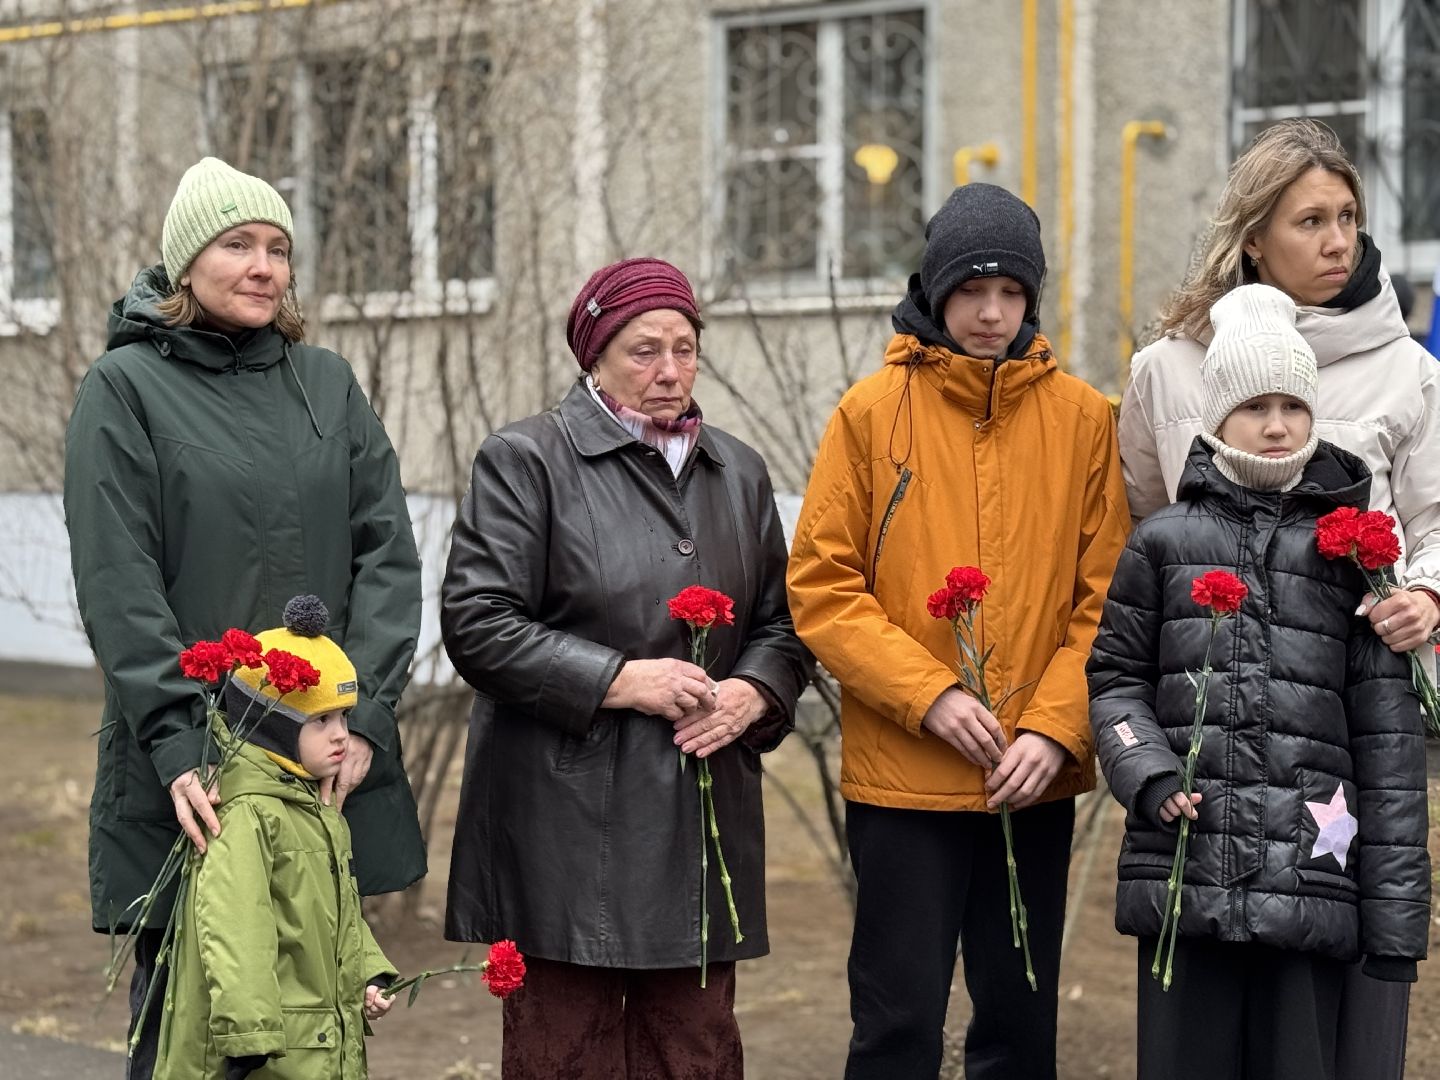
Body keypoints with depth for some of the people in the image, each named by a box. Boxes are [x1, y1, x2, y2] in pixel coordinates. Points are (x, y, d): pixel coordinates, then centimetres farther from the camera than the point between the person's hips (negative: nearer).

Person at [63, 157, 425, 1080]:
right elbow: (118, 588, -8)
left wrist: (364, 715, -8)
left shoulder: (329, 384, 11)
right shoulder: (125, 389, 0)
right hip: (191, 773, -3)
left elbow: (388, 555, 4)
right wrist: (178, 745, -17)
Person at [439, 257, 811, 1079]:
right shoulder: (527, 461, -2)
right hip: (568, 823, -5)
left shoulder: (739, 472, 15)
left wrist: (754, 692, -3)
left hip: (705, 817, 5)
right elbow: (477, 623, -9)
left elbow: (782, 622, 19)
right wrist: (622, 680, -14)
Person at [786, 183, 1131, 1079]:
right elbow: (821, 587, -5)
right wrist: (928, 695, -15)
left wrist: (1055, 725, -10)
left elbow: (1106, 596, 2)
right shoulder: (872, 413, -2)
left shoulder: (1082, 417, 4)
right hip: (902, 776, -2)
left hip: (1037, 779, 2)